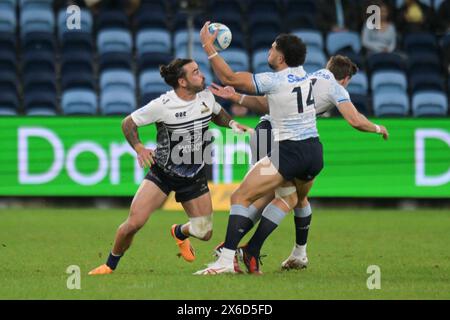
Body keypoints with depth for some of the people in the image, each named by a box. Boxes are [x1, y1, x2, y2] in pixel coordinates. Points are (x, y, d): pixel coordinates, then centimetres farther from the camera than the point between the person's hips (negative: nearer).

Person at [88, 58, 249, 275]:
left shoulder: (206, 98, -6)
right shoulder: (162, 105, -20)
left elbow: (217, 114, 18)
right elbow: (128, 123, -9)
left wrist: (231, 123, -2)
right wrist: (139, 148, -24)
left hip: (194, 176, 4)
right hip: (162, 173, -4)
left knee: (204, 233, 0)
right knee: (134, 222, -19)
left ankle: (180, 233, 39)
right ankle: (110, 265, 7)